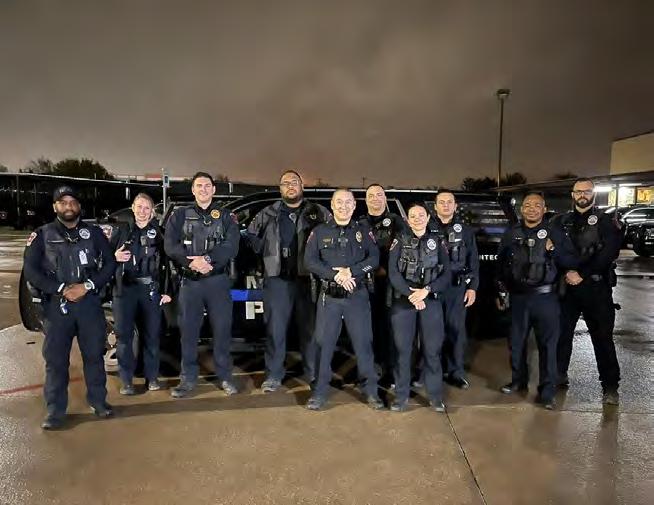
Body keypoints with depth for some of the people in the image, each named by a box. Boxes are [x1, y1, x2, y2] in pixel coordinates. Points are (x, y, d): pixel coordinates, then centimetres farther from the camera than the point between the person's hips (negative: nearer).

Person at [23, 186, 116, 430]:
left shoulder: (94, 233, 8)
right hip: (56, 305, 0)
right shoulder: (42, 235, 7)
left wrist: (87, 286, -9)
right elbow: (30, 270, 0)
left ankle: (98, 401, 21)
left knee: (94, 354, 7)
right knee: (55, 359, 2)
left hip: (90, 302, 1)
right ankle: (55, 410, 14)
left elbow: (109, 263, 5)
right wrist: (60, 289, -11)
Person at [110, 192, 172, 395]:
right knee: (124, 335, 1)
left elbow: (166, 263, 5)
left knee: (152, 334, 3)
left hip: (151, 289, 0)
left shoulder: (159, 232, 8)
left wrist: (166, 291, 0)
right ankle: (126, 379, 12)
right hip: (124, 288, 0)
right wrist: (115, 257, -11)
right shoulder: (120, 230, 10)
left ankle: (152, 376, 16)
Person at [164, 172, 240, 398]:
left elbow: (231, 246, -6)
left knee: (222, 329, 3)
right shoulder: (180, 215, 9)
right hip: (190, 281, 1)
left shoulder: (225, 216, 8)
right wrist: (192, 261, -19)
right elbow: (170, 245, -3)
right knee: (188, 331, 5)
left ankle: (224, 376, 16)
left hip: (218, 280, 0)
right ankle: (188, 378, 17)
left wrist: (207, 259, -21)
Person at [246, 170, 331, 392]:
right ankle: (273, 375, 14)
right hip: (278, 278, 1)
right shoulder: (268, 214, 10)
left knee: (310, 327, 7)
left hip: (308, 278, -1)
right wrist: (265, 250, 3)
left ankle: (313, 373, 21)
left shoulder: (318, 212, 6)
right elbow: (251, 234, 18)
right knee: (275, 329, 3)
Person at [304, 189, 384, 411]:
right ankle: (320, 391, 16)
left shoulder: (363, 232, 8)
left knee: (363, 342, 3)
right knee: (324, 343, 3)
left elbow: (374, 258, -3)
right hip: (328, 296, 0)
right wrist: (336, 275, -16)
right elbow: (309, 260, -5)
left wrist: (350, 272, -17)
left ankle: (371, 391, 16)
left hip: (357, 295, 0)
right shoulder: (320, 232, 6)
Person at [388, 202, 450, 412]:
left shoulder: (437, 241, 8)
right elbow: (393, 273, -3)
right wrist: (411, 295, -15)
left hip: (431, 300, 1)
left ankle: (435, 395, 17)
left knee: (432, 349, 3)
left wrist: (426, 290, -14)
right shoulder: (400, 240, 5)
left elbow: (446, 274, 1)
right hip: (403, 301, 0)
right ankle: (401, 395, 13)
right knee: (403, 349, 2)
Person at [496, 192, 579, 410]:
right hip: (518, 297, 2)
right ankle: (518, 381, 31)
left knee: (547, 344, 2)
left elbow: (572, 262, -1)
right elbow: (501, 265, 13)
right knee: (516, 342, 12)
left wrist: (553, 250, -17)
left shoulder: (554, 234, 1)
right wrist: (501, 292, 12)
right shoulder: (511, 234, 6)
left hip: (545, 297, -2)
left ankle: (547, 392, 12)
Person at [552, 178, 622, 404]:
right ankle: (559, 375, 24)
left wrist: (581, 274, -16)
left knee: (602, 337, 0)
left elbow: (609, 253, -10)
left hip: (596, 287, -3)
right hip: (567, 285, 3)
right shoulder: (561, 221, 12)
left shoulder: (606, 221, 2)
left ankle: (610, 386, 10)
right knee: (562, 332, 9)